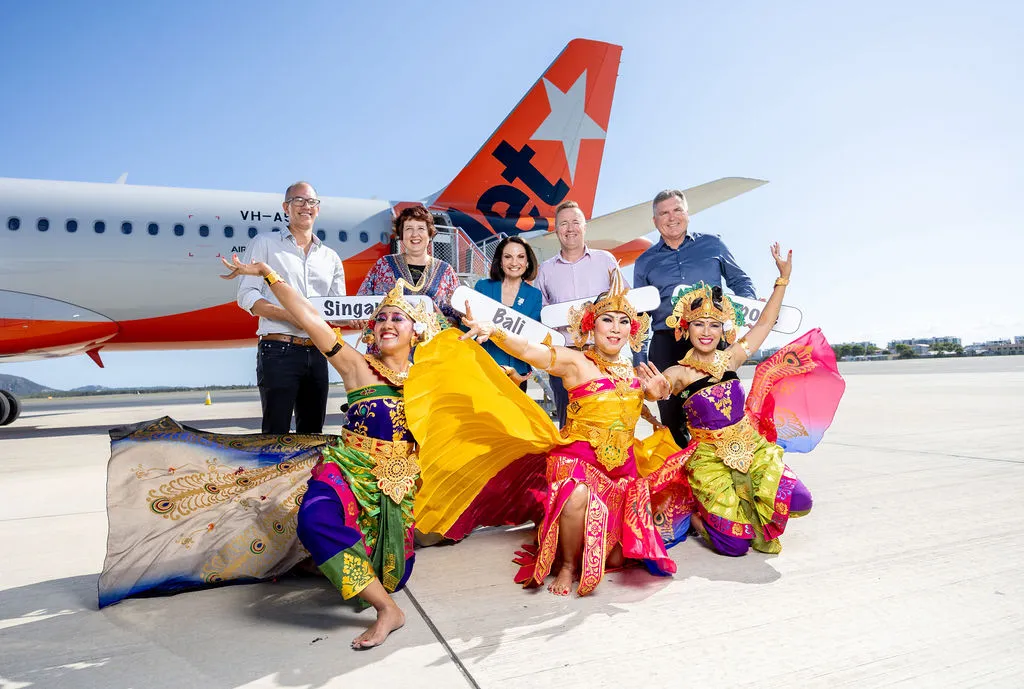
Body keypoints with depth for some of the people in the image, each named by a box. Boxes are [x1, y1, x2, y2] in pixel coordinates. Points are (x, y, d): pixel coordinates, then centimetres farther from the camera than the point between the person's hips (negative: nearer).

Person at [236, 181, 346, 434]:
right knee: (276, 433, -6)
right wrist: (289, 315, -18)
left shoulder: (331, 257, 19)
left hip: (317, 354, 5)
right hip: (278, 350, -4)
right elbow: (247, 296, -3)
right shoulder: (264, 243, 7)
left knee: (312, 432, 10)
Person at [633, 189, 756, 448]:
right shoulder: (645, 262, 15)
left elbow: (739, 280, 19)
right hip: (666, 343, 1)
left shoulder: (712, 244, 13)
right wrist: (639, 364, 10)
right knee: (671, 415, 4)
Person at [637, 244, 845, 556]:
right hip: (709, 458, -4)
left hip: (753, 448, 4)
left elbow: (764, 324, 8)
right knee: (734, 544, -11)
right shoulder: (681, 372, -9)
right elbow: (664, 383, -30)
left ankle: (748, 510, 14)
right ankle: (695, 513, 22)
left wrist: (783, 276, 8)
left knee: (797, 501, -18)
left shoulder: (730, 358, 2)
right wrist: (658, 389, -54)